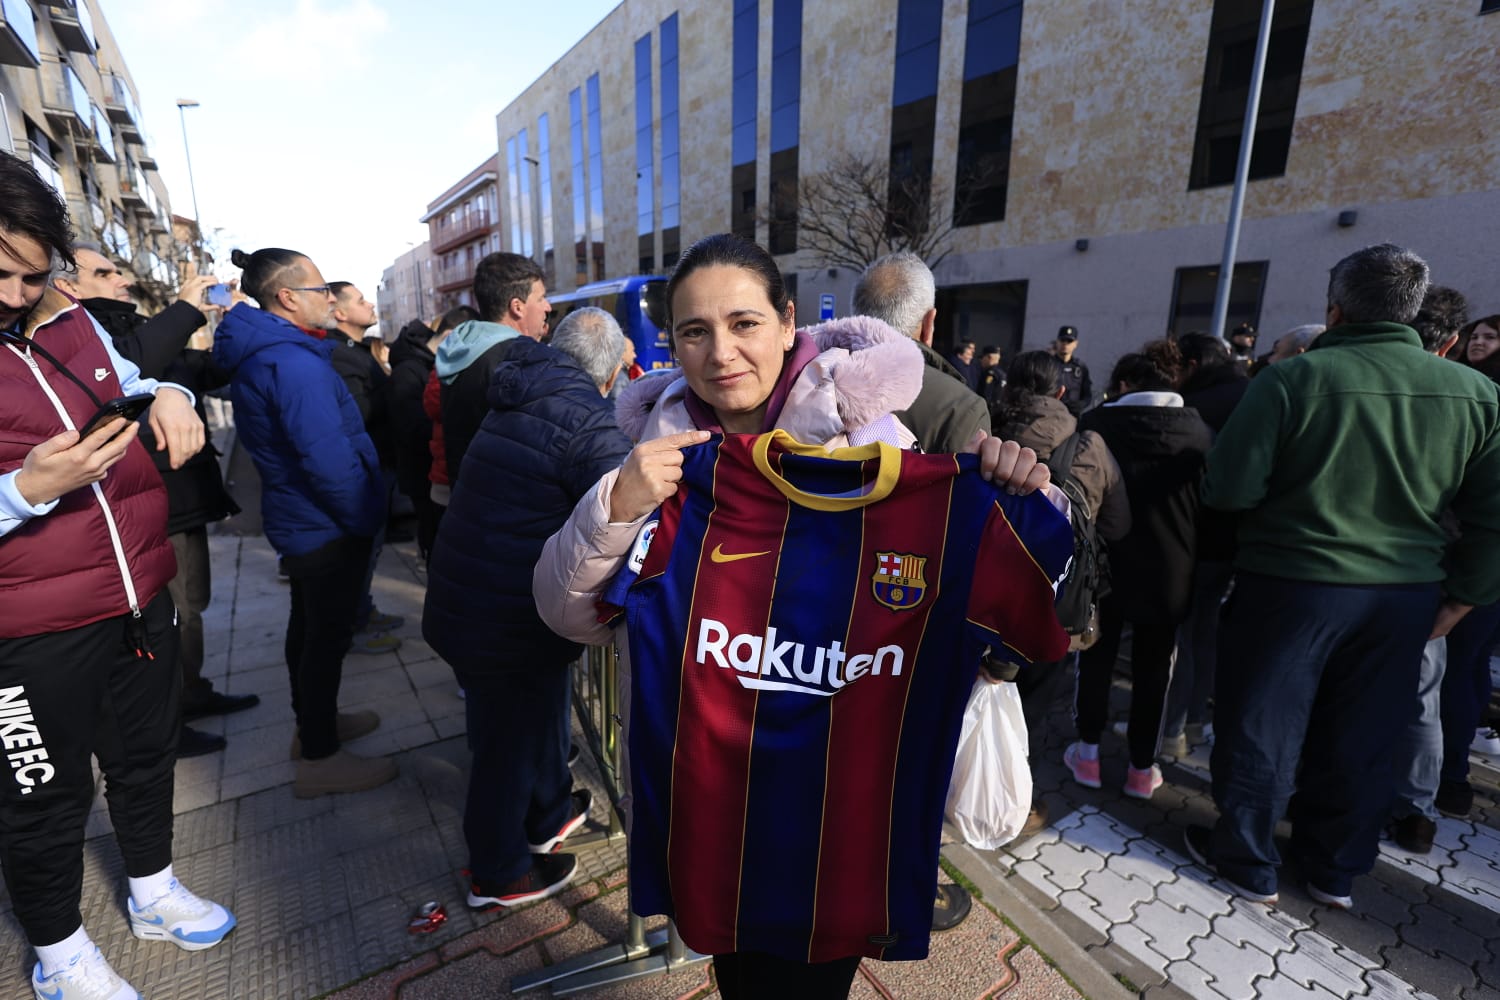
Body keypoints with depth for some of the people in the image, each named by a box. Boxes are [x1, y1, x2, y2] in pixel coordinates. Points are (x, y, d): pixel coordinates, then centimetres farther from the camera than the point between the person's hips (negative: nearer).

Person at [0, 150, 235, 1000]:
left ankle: (154, 891, 45)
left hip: (141, 601, 5)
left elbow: (131, 386, 21)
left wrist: (168, 395, -2)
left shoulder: (75, 326, 4)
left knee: (147, 755, 21)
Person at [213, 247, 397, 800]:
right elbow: (328, 458, -30)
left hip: (297, 517, 10)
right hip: (327, 525, -10)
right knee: (329, 632, 1)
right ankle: (320, 758, 15)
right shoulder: (295, 362, -24)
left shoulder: (260, 351, 9)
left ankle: (313, 722, 39)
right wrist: (366, 519, -17)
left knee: (309, 622, 21)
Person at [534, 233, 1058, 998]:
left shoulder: (863, 433, -14)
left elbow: (966, 585, -8)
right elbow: (569, 615, -10)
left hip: (844, 790, -2)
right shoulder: (663, 454, -7)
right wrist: (616, 507, -28)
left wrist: (1013, 498, -27)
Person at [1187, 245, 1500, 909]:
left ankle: (1246, 862, 27)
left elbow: (1229, 489, -17)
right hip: (1406, 597, 5)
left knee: (1260, 730, 11)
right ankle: (1336, 871, 36)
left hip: (1290, 586, -5)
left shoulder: (1291, 380, -14)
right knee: (1359, 742, 19)